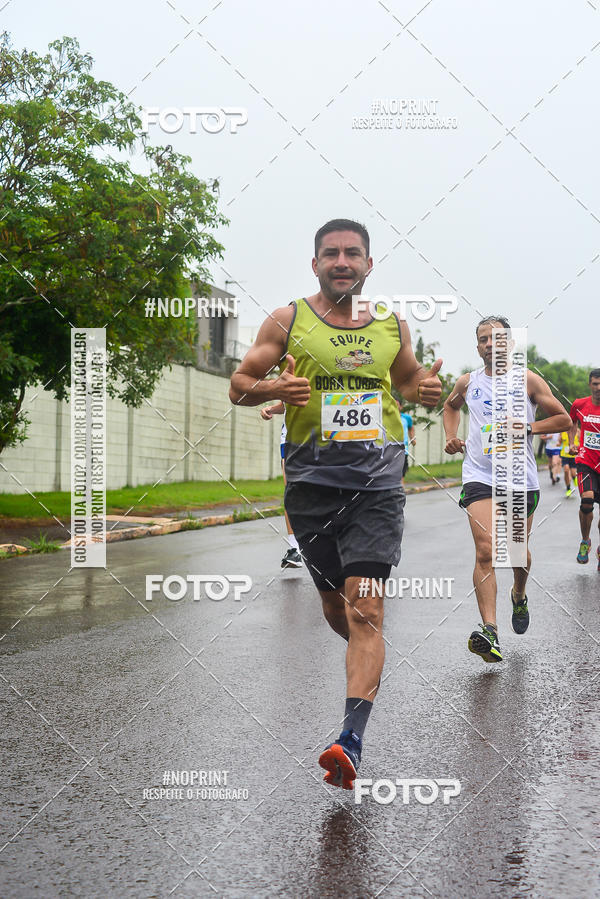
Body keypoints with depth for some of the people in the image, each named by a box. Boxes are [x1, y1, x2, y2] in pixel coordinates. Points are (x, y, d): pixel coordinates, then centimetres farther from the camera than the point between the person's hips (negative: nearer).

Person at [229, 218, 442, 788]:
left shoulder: (392, 326, 10)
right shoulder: (287, 322, 4)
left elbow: (408, 380, 26)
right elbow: (239, 384, 6)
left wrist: (426, 391, 1)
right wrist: (273, 388, -16)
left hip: (377, 476, 0)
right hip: (312, 477, 1)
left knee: (365, 607, -13)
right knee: (333, 601, 13)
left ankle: (351, 741, -18)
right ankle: (369, 665, 47)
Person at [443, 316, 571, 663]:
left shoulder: (528, 380, 0)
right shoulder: (467, 383, 7)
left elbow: (564, 419, 2)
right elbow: (451, 406, 29)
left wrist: (529, 427, -13)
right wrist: (451, 437, 12)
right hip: (480, 476, 0)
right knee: (486, 551, -17)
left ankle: (519, 596, 50)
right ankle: (490, 633, -25)